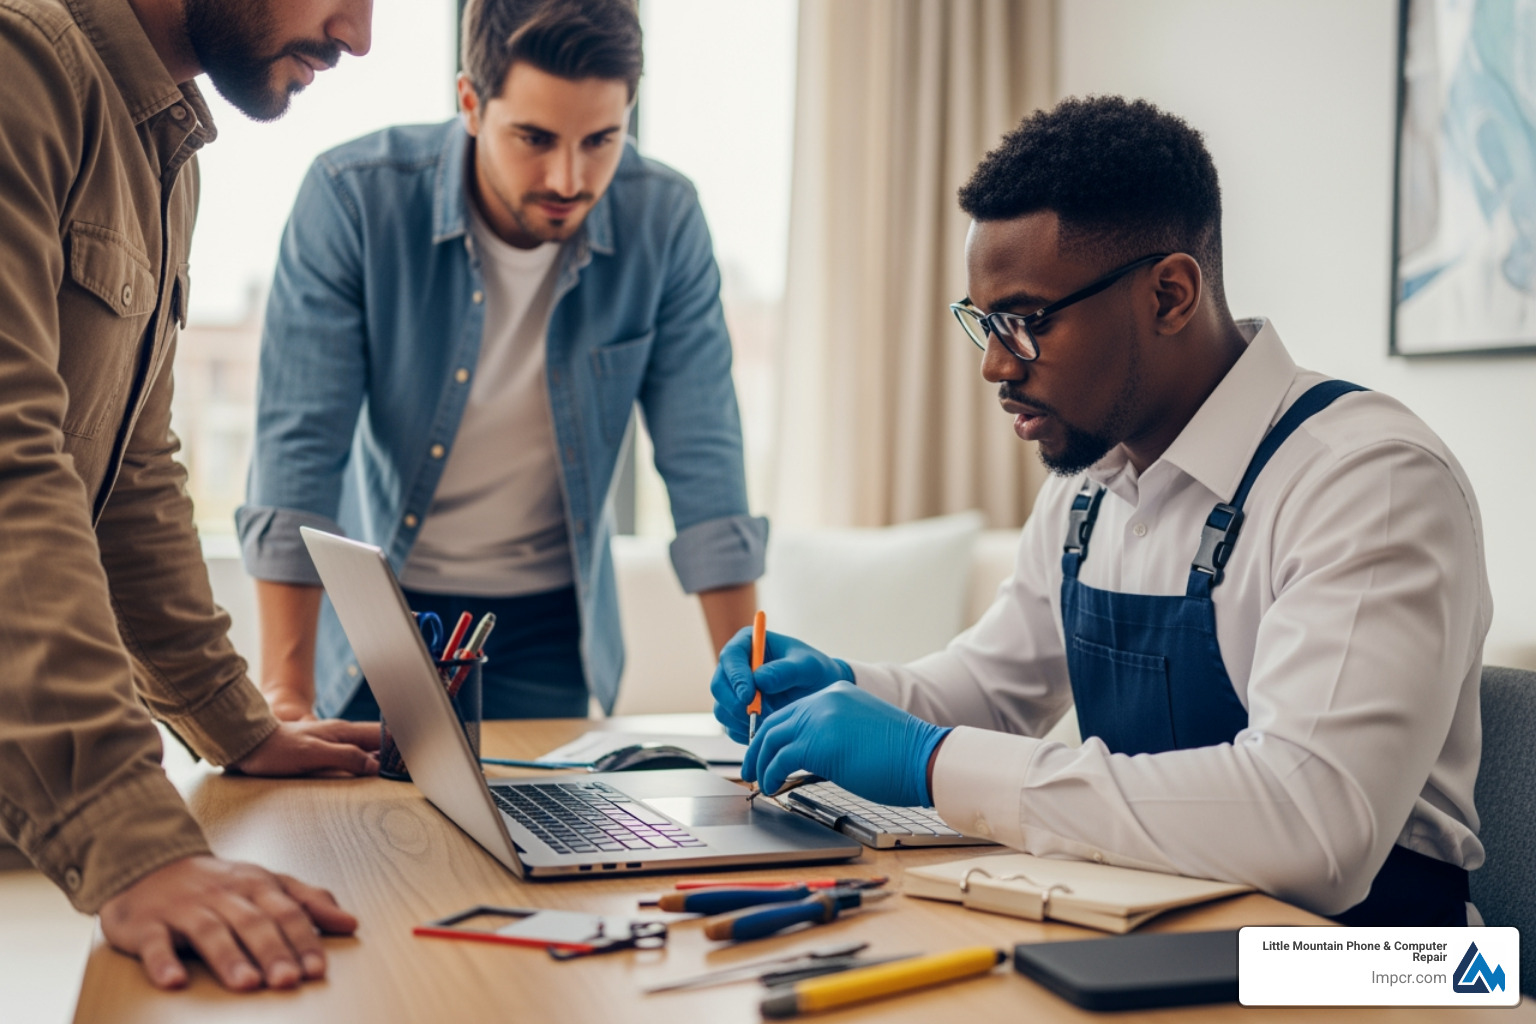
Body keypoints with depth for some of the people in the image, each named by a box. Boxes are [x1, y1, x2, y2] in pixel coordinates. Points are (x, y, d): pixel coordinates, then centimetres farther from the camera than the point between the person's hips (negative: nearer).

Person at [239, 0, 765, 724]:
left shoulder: (664, 220, -15)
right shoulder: (352, 198, -21)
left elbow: (702, 462, -11)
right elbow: (300, 445, -22)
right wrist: (283, 694, -28)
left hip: (551, 622, 2)